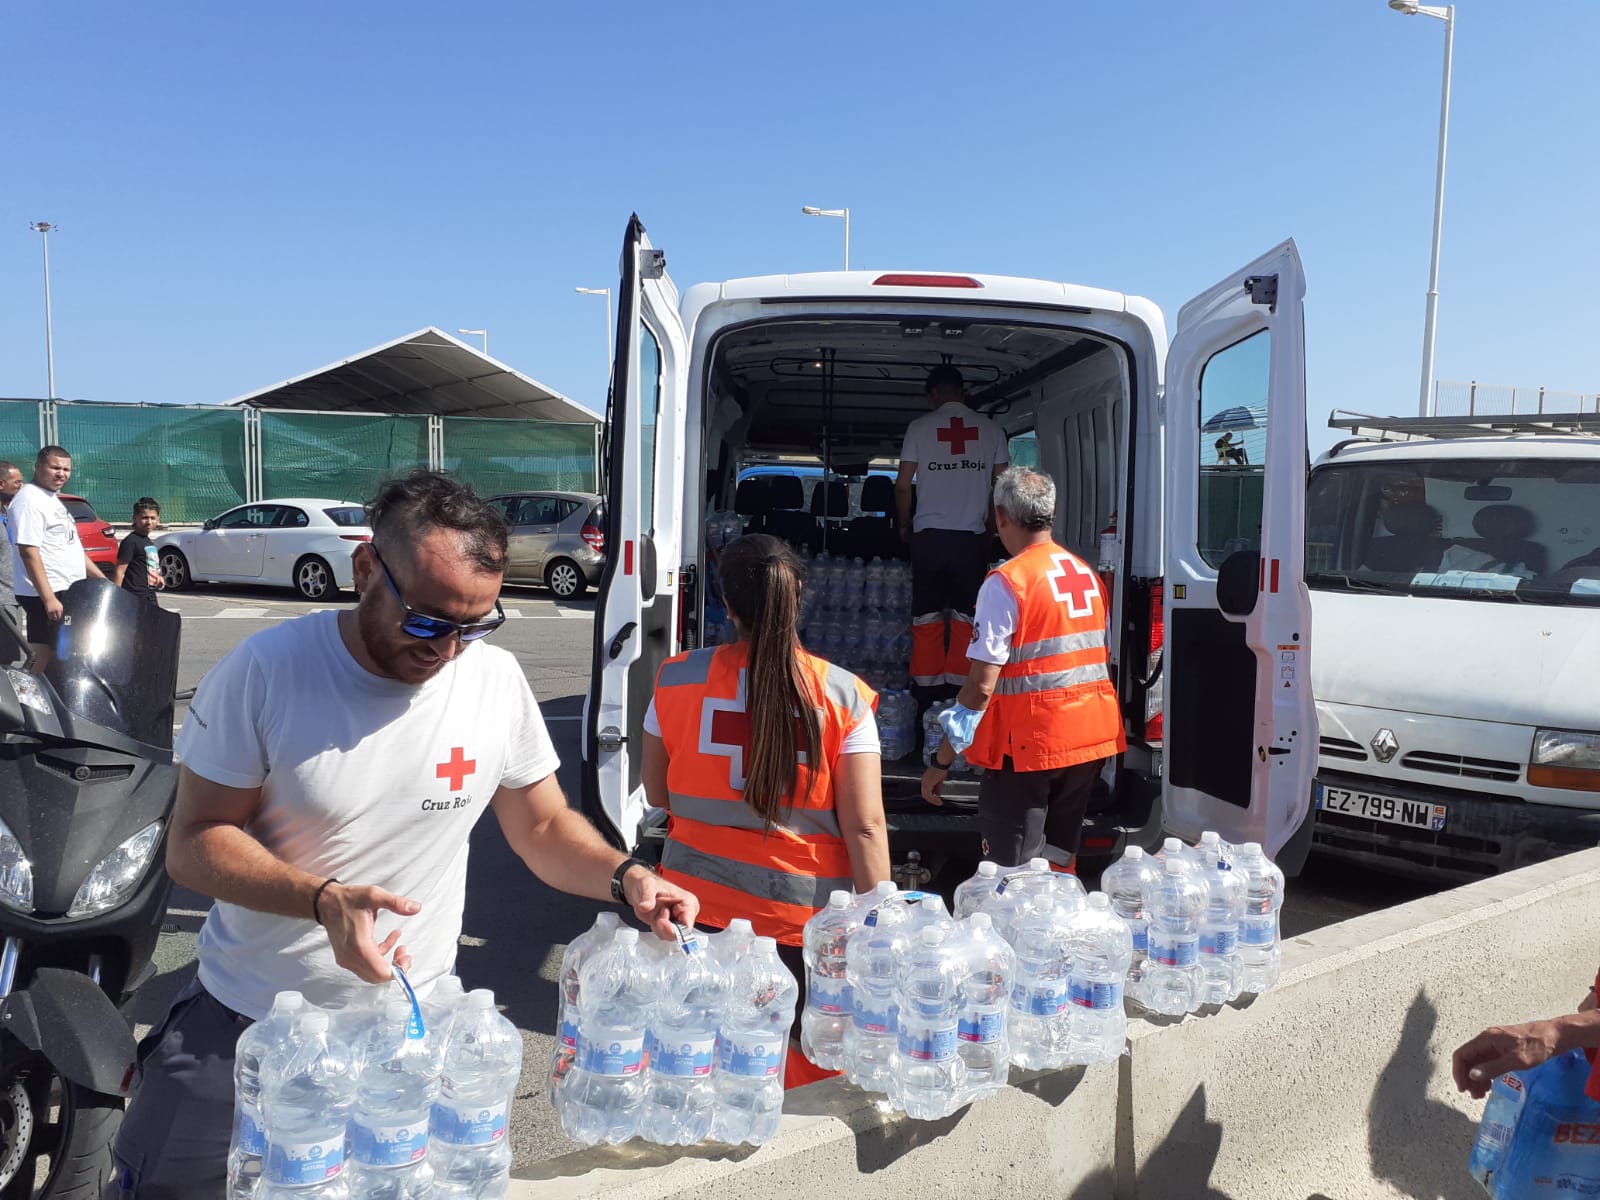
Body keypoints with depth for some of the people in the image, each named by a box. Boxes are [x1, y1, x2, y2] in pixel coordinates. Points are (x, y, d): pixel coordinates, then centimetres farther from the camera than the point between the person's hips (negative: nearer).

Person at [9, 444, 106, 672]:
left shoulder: (53, 499, 18)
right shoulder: (29, 500, -12)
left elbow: (71, 548, 25)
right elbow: (29, 552, -20)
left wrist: (102, 580, 20)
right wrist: (49, 598, -25)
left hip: (67, 592, 10)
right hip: (46, 595, -10)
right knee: (47, 658, -9)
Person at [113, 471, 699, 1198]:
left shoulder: (498, 681, -9)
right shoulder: (265, 672, -16)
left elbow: (543, 828, 2)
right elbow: (196, 842, -11)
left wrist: (625, 877, -18)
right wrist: (324, 900, -29)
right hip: (240, 1020, -1)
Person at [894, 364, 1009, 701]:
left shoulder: (920, 427, 2)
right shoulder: (991, 429, 6)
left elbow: (903, 485, 0)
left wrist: (905, 524, 16)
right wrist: (991, 527, 20)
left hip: (928, 535, -1)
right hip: (972, 537, 1)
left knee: (927, 616, 7)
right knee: (965, 616, 6)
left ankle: (926, 687, 9)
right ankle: (958, 686, 5)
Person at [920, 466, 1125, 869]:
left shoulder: (1006, 582, -14)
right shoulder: (1087, 574, 8)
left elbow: (981, 685, -18)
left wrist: (941, 761, -12)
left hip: (1027, 746, -7)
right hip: (1089, 741, 7)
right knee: (1059, 866, 18)